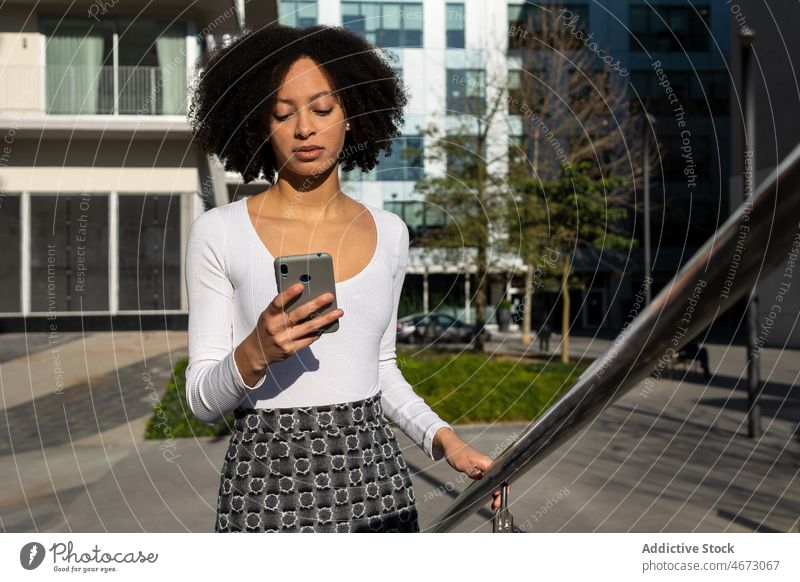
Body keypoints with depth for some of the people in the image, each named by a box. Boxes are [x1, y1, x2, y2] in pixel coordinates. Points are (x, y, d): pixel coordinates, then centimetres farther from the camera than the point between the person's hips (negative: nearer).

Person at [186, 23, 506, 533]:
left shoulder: (388, 232, 6)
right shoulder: (219, 233, -5)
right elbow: (203, 401, -4)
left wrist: (444, 438, 2)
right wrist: (254, 353, -23)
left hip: (374, 473, 3)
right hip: (268, 484, -2)